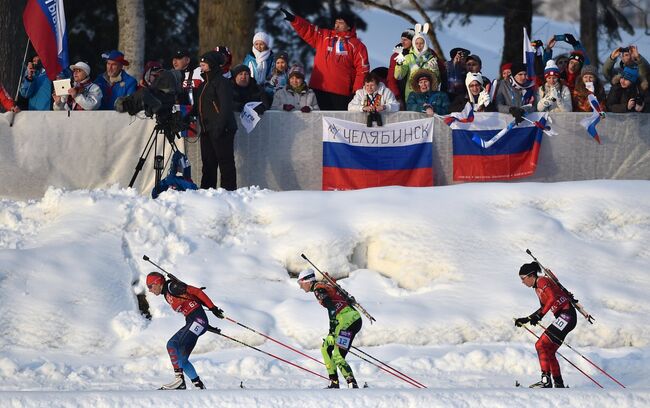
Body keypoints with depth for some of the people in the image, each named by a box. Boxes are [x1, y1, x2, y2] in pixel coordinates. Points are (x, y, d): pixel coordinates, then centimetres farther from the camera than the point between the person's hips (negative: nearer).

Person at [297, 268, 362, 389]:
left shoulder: (318, 289, -9)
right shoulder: (324, 286, 19)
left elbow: (332, 309, -21)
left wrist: (332, 332, -25)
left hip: (348, 321, -10)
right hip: (353, 319, 10)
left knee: (338, 357, -13)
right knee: (325, 348, 19)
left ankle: (353, 385, -21)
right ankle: (334, 383, 18)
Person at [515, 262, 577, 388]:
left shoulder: (542, 282, -9)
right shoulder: (537, 287, 20)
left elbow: (552, 298, -24)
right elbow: (544, 308, 29)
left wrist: (539, 316, -26)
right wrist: (526, 320, 26)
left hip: (566, 315, -10)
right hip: (562, 317, 10)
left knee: (541, 345, -16)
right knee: (548, 351, 11)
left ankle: (546, 380, -21)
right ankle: (559, 384, 15)